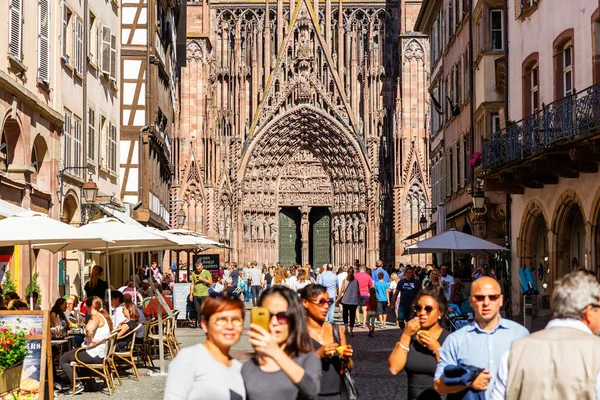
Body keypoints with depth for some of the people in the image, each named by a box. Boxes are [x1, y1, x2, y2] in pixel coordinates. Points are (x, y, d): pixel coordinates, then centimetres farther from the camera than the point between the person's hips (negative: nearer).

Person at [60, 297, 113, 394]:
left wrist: (91, 340, -23)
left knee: (63, 359, 1)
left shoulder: (96, 317, -16)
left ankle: (77, 385, -5)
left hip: (94, 355, -10)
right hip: (102, 354, 10)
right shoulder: (105, 317, 13)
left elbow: (89, 329, -39)